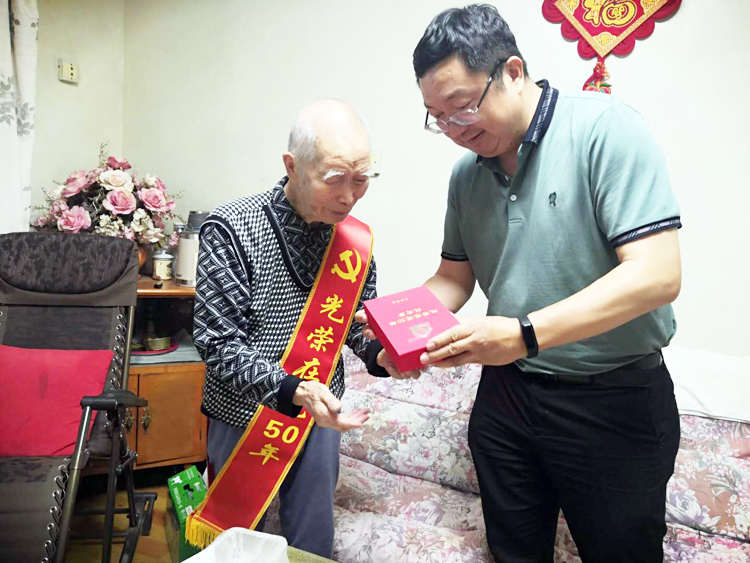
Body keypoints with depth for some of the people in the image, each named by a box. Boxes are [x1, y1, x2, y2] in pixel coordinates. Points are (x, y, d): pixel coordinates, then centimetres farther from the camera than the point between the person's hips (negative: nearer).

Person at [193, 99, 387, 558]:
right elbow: (218, 343, -21)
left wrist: (381, 352, -14)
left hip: (321, 414, 4)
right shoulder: (231, 230, -20)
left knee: (315, 543, 20)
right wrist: (291, 390, -33)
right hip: (245, 416, -3)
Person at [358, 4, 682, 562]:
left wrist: (524, 334, -31)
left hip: (614, 397, -5)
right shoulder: (466, 172, 5)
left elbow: (657, 275, -24)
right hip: (506, 391, 6)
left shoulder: (605, 128, -16)